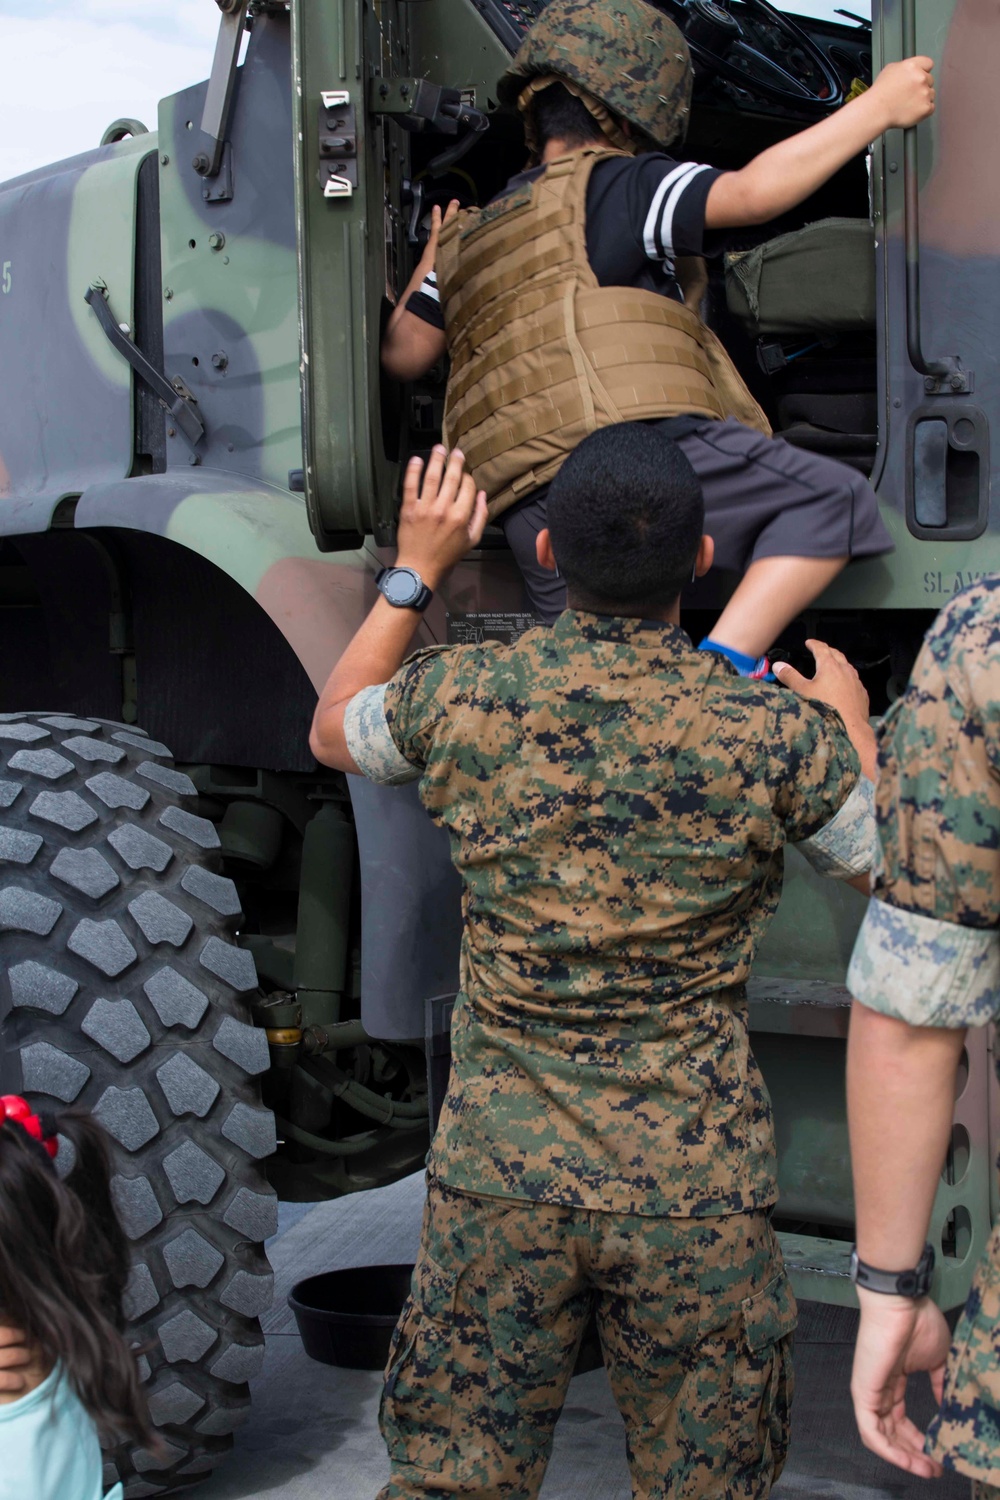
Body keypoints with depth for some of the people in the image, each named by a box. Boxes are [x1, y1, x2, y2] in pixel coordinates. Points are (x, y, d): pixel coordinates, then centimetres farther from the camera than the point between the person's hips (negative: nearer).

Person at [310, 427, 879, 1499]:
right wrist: (851, 727, 22)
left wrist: (415, 571, 24)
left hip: (498, 1177, 1)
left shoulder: (462, 699, -7)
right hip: (698, 1191, -1)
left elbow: (332, 731, 16)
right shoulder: (775, 734, -12)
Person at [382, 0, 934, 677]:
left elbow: (403, 353, 33)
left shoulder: (469, 237, 31)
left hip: (534, 515, 8)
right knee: (833, 498, -6)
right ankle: (727, 660, -20)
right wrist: (879, 106, 2)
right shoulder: (614, 186, 8)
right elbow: (753, 192, -6)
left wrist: (434, 260, 52)